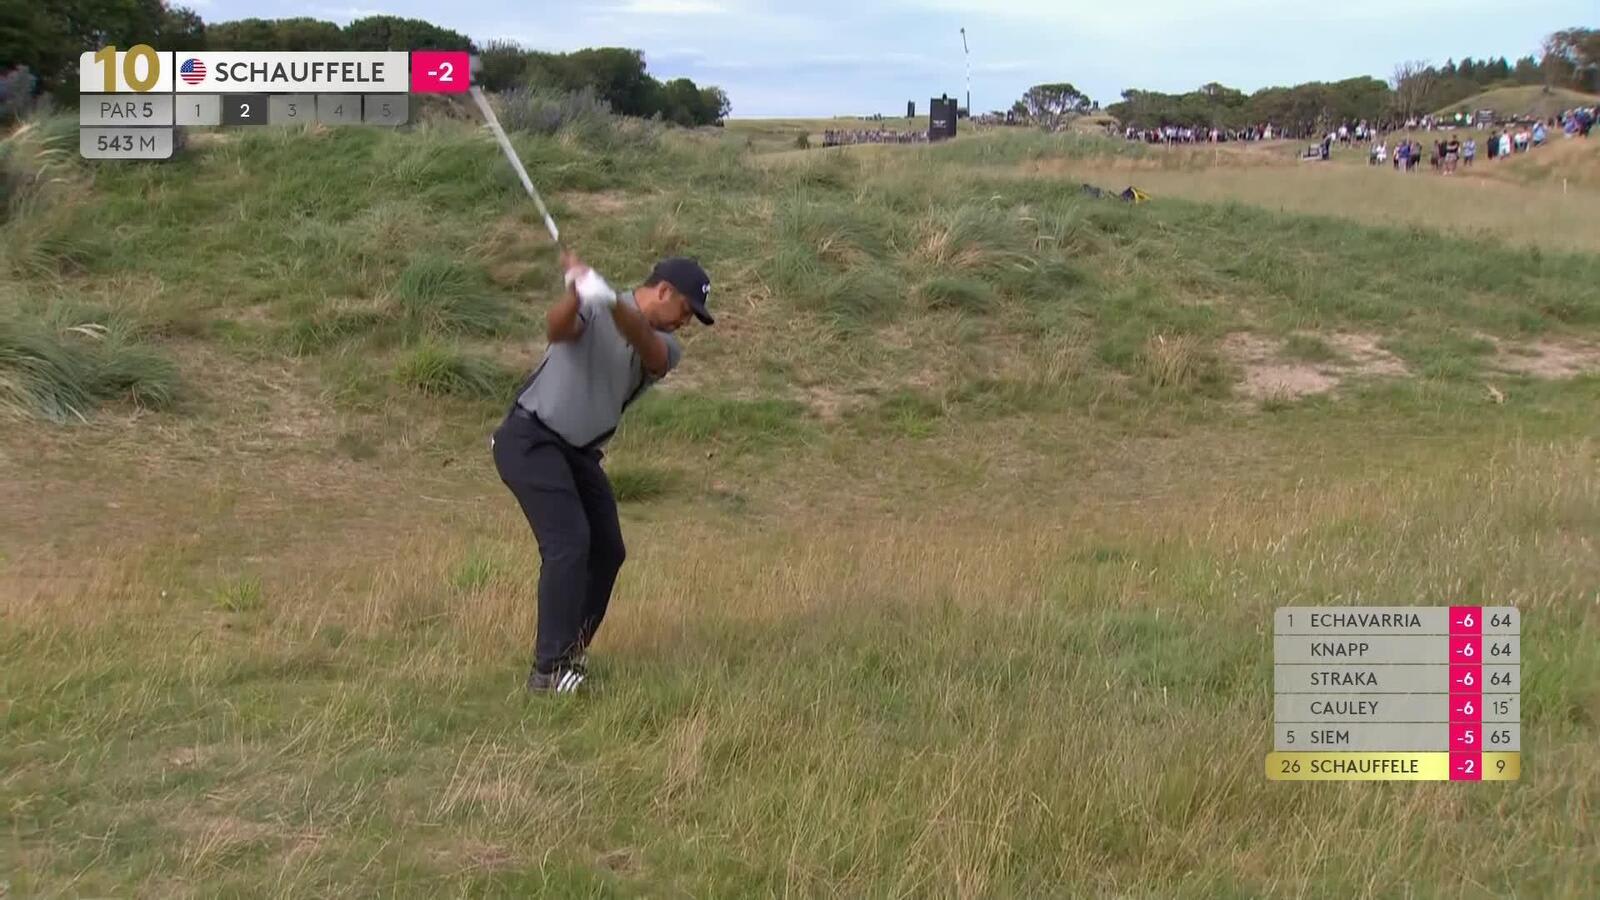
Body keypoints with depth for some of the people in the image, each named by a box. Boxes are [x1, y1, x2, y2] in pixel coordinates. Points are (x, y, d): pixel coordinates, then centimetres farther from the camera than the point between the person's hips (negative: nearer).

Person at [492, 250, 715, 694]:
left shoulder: (667, 348, 2)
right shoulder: (593, 311, -11)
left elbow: (648, 348, -23)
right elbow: (556, 328, -32)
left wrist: (613, 303, -43)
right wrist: (578, 294, -55)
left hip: (580, 453, 8)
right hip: (530, 438, -8)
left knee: (607, 551, 10)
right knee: (569, 542, -19)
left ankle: (569, 652, 26)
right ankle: (548, 671, -17)